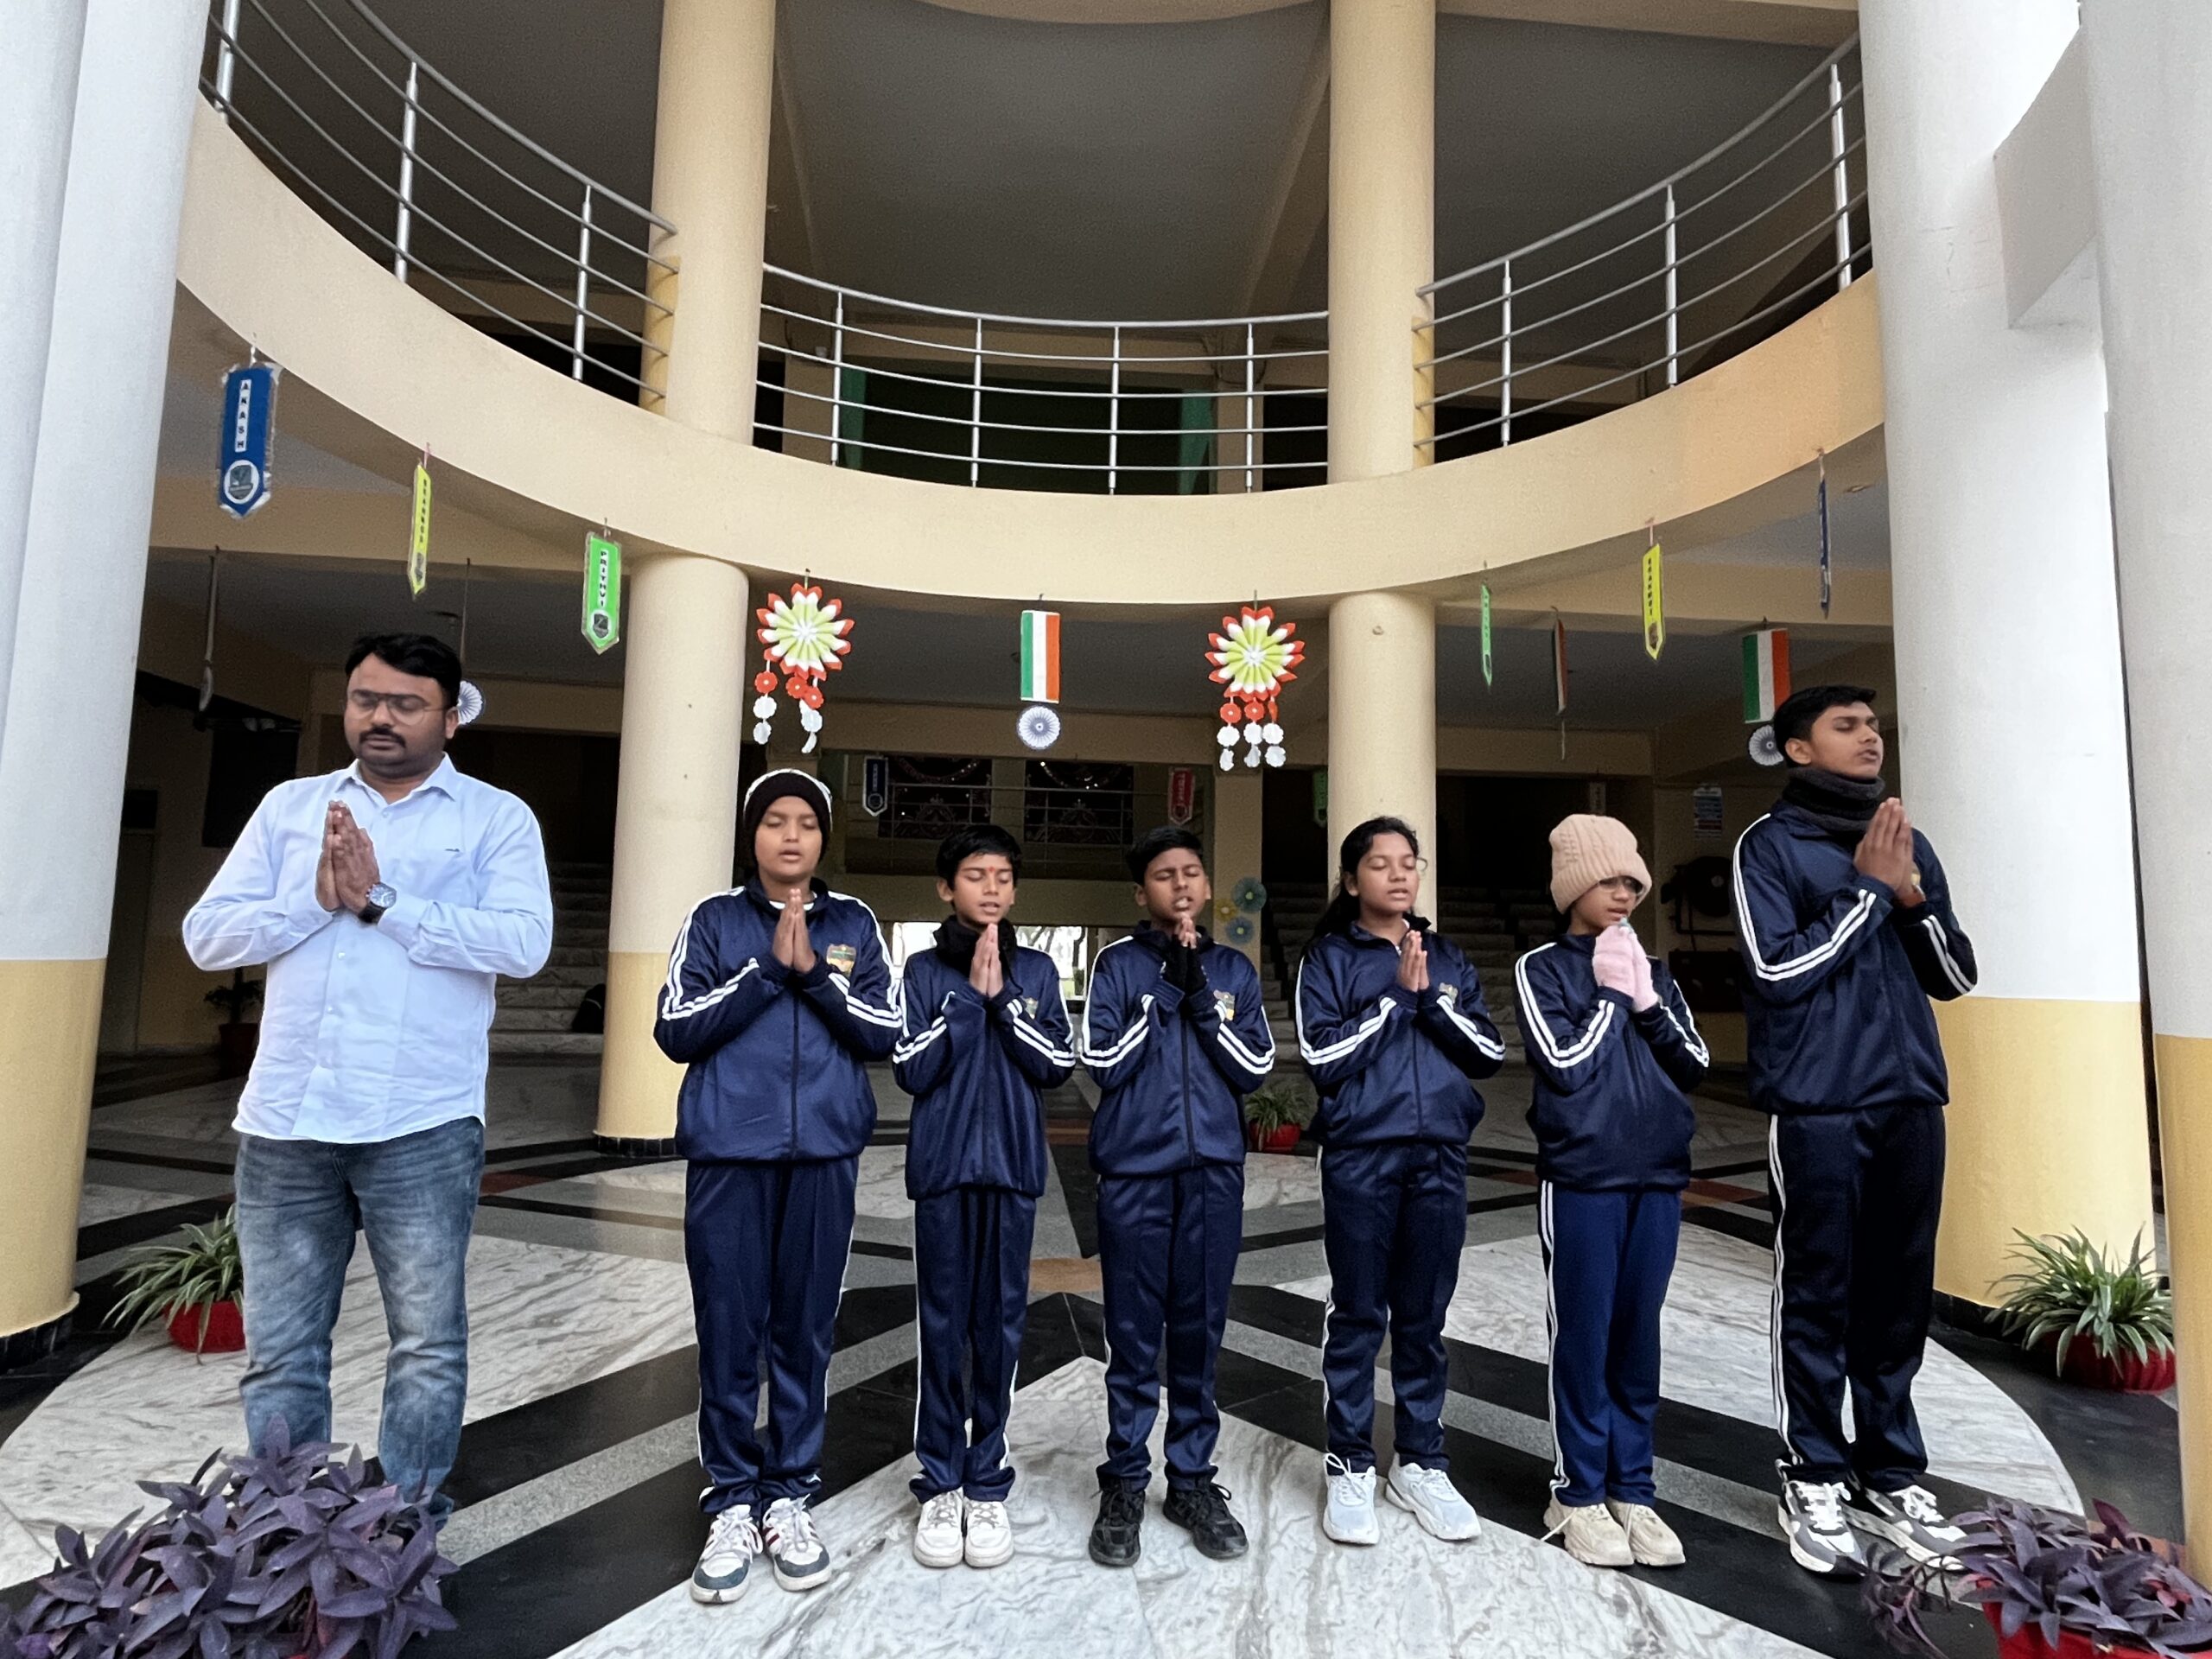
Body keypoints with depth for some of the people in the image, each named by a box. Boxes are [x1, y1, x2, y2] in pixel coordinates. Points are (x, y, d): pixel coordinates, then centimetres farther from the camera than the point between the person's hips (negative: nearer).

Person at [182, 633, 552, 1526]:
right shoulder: (288, 806, 12)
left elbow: (523, 943, -15)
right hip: (284, 1122, 4)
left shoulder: (496, 818, 0)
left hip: (422, 1126, -3)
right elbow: (207, 936, 6)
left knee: (428, 1344, 8)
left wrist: (382, 899, -16)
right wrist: (316, 898, -10)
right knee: (280, 1350, 14)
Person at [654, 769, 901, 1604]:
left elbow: (883, 1032, 0)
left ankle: (789, 1494, 23)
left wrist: (813, 974, -12)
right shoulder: (714, 918, 4)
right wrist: (770, 970, -13)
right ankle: (732, 1501, 21)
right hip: (728, 1152, -1)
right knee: (729, 1329, 4)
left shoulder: (854, 923, 7)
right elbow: (675, 1029, -5)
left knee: (805, 1326, 8)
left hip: (824, 1153, 1)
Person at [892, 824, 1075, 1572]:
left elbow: (1057, 1065, -1)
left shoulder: (1037, 970, 7)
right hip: (943, 1164, -1)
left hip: (1013, 1164, 1)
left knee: (1001, 1321, 7)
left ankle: (987, 1480, 20)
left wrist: (1003, 996, -10)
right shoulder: (925, 969, 2)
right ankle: (940, 1482, 18)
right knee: (943, 1321, 5)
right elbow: (912, 1069, -7)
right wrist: (970, 994, -12)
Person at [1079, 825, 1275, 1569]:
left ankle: (1193, 1479, 24)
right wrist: (1170, 988, -9)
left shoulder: (1234, 969, 10)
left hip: (1214, 1170, 2)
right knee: (1134, 1336, 4)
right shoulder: (1119, 963, 2)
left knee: (1201, 1331, 9)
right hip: (1135, 1171, -2)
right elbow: (1101, 1058, -8)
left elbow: (1256, 1067, 1)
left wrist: (1201, 998, -9)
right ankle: (1124, 1483, 19)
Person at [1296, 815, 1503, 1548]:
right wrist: (1396, 997, -12)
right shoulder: (1329, 958, 0)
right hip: (1360, 1156, -3)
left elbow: (1489, 1051, 4)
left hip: (1440, 1156, 3)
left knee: (1424, 1317, 11)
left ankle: (1421, 1464, 25)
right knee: (1359, 1315, 5)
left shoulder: (1447, 959, 12)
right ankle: (1349, 1467, 19)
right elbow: (1321, 1056, -11)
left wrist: (1429, 998, -9)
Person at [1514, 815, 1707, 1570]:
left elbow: (1694, 1065, 5)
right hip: (1581, 1181, -4)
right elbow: (1563, 1065, -13)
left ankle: (1633, 1491, 22)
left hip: (1658, 1178, 4)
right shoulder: (1542, 968, -3)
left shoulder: (1653, 973, 12)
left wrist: (1646, 1000, -7)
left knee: (1638, 1340, 10)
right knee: (1584, 1339, 3)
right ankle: (1579, 1494, 17)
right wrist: (1612, 994, -7)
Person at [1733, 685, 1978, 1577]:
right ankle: (1815, 1481, 14)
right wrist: (1866, 887, -10)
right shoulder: (1771, 843, -4)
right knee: (1818, 1294, 2)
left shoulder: (1905, 839, 13)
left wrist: (1911, 895, -5)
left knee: (1899, 1293, 11)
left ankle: (1892, 1474, 25)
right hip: (1818, 1104, -5)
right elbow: (1778, 968, -14)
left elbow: (1956, 974, 11)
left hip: (1910, 1099, 5)